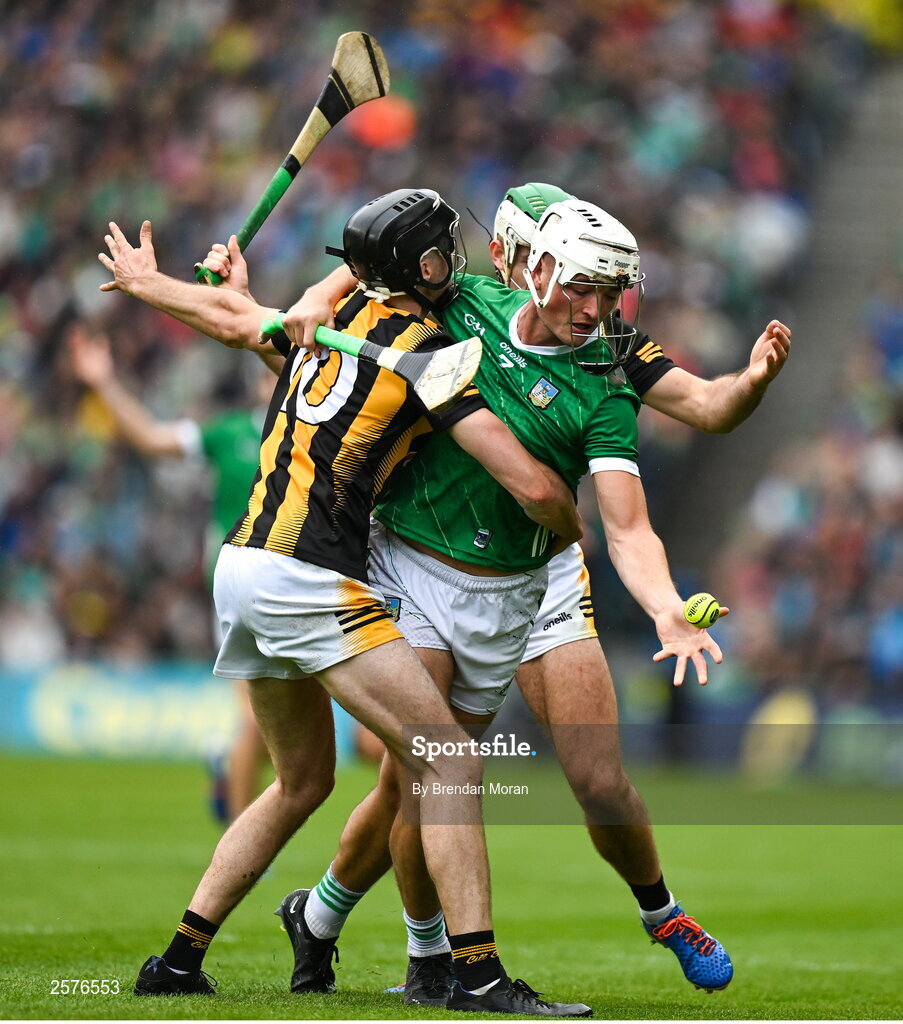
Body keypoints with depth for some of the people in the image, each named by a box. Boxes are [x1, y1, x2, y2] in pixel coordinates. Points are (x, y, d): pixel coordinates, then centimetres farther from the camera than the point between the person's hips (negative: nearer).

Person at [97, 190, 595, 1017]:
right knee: (450, 762, -9)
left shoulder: (329, 321, 16)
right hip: (307, 578, -9)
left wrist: (146, 282, 57)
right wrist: (576, 535, 14)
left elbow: (234, 317, 36)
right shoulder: (429, 352, -5)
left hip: (241, 567, 9)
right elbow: (533, 487, -9)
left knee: (304, 781, 22)